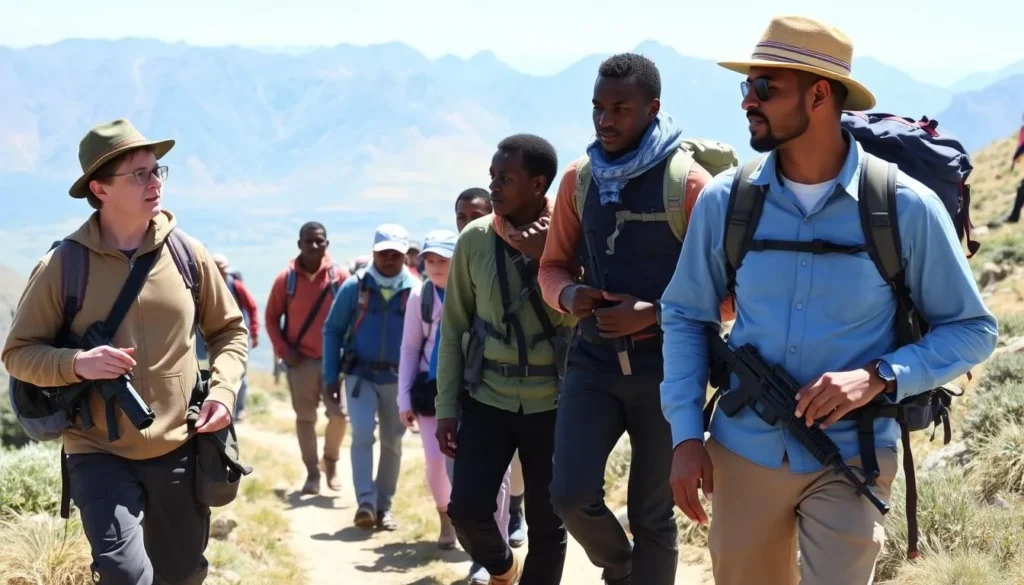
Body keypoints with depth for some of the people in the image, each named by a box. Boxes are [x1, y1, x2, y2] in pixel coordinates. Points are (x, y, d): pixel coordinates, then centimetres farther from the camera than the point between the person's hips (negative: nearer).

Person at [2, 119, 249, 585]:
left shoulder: (187, 253, 0)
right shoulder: (63, 264, -8)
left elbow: (229, 330, 11)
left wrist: (223, 390, -6)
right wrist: (77, 363, -22)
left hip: (179, 449, 3)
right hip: (98, 453, -3)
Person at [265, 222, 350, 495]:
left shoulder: (340, 276, -3)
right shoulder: (286, 278, -3)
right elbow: (272, 317, 4)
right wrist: (283, 350, -5)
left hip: (333, 358, 0)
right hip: (300, 359, 0)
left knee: (339, 414, -5)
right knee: (305, 417, 5)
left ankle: (331, 462, 20)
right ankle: (312, 473, 15)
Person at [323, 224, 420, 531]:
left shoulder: (415, 291, -3)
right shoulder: (355, 287, -4)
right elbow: (332, 330, 2)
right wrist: (331, 377, -2)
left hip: (398, 379, 1)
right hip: (360, 375, -1)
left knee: (392, 444, 8)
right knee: (362, 434, -16)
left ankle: (384, 506, 18)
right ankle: (365, 501, -15)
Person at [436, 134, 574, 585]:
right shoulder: (475, 239, -3)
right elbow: (454, 327, 3)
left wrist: (546, 259, -22)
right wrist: (446, 407, 0)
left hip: (552, 404, -1)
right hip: (487, 399, 1)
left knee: (547, 525, 4)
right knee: (466, 507, -9)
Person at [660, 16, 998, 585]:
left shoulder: (905, 207, -10)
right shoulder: (724, 201, -4)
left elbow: (972, 330, -3)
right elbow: (686, 315, 7)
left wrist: (878, 376, -19)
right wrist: (686, 435, -2)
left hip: (850, 459, -2)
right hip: (743, 451, 3)